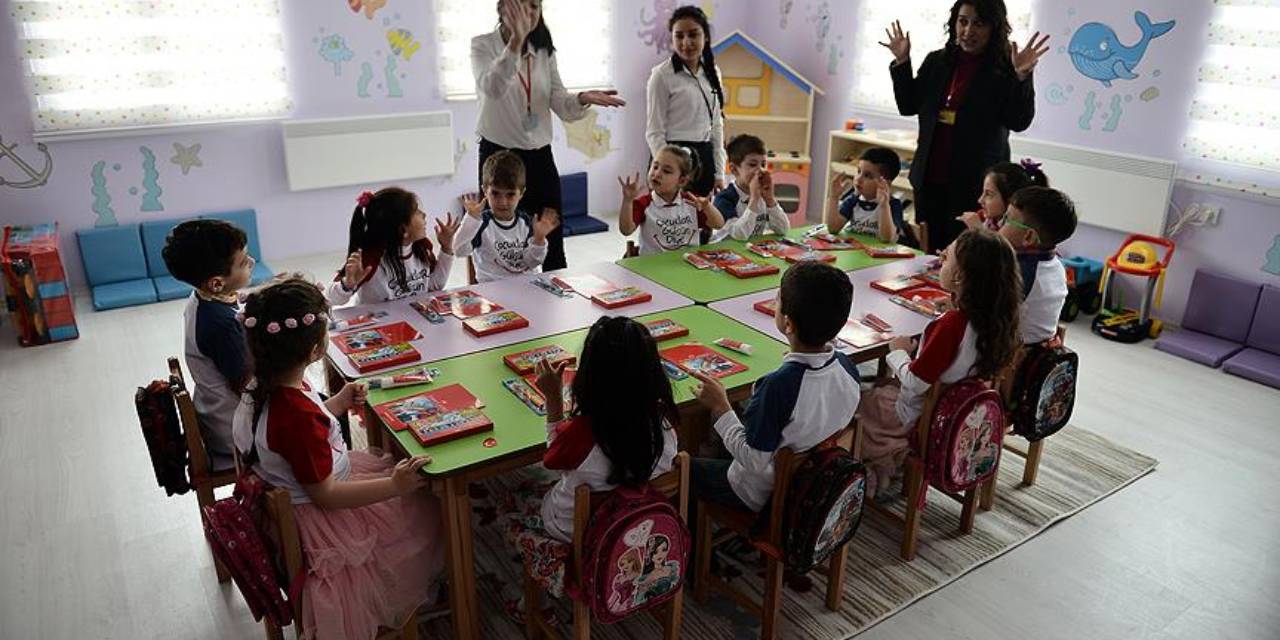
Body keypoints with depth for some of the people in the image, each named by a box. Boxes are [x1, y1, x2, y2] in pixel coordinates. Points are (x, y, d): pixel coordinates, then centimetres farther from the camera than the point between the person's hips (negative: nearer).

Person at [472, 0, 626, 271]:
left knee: (552, 244, 6)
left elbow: (560, 105, 1)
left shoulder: (544, 51, 10)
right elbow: (492, 88, -26)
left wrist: (582, 99, -21)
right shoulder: (483, 46, -4)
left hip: (539, 157, 4)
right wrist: (516, 40, -38)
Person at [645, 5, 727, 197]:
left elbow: (717, 125, 14)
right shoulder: (662, 75, -8)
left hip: (704, 157, 6)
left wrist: (719, 173, 9)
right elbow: (654, 132, -8)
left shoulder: (712, 73, 10)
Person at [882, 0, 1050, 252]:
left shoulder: (1005, 70, -6)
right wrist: (901, 63, 4)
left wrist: (1021, 77, -24)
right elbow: (909, 106, 13)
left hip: (975, 184, -5)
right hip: (929, 177, 5)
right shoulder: (937, 61, 9)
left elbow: (1019, 122, -11)